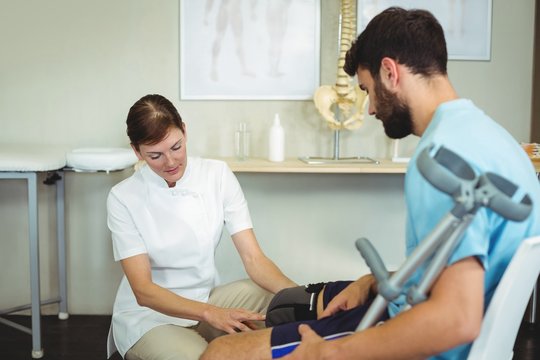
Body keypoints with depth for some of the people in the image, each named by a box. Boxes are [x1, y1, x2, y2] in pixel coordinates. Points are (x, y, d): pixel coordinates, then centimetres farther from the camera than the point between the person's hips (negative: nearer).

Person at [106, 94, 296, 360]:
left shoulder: (218, 175, -7)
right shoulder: (123, 198, -14)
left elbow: (253, 258, -12)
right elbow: (143, 290, -20)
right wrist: (211, 313, -37)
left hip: (206, 298, 3)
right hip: (148, 315, -3)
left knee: (281, 299, -22)